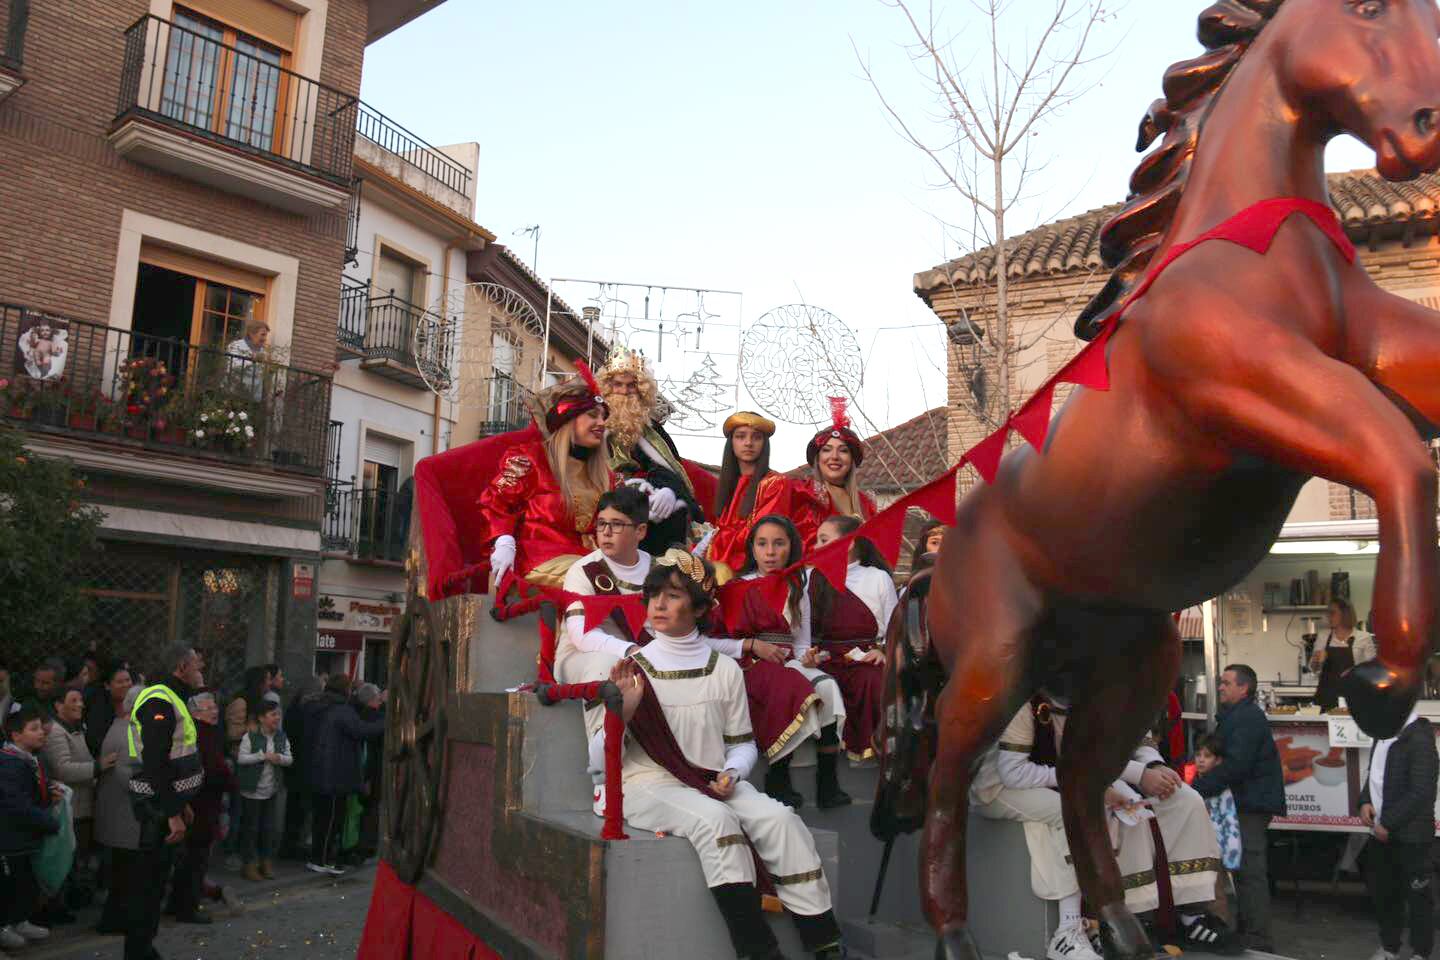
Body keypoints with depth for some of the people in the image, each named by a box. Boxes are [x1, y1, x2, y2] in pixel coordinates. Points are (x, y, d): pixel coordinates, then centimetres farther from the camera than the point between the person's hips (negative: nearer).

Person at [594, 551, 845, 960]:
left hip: (712, 785, 3)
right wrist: (622, 712, -19)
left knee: (779, 818, -23)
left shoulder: (725, 670, 8)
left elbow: (743, 743, 14)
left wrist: (732, 773, -8)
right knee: (714, 818, -33)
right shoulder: (630, 672, 1)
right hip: (646, 786, -3)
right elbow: (598, 761, -1)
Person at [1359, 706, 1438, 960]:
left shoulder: (1419, 738, -17)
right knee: (1385, 894, 17)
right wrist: (1365, 801, 0)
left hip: (1409, 835, -8)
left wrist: (1388, 823, -17)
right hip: (1381, 833, 8)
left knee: (1416, 895, 6)